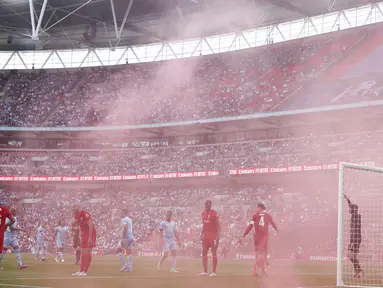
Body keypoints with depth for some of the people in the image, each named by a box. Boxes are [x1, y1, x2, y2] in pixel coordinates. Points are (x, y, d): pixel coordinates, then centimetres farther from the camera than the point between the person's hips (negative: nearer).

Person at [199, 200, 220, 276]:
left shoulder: (214, 213, -10)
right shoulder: (203, 213, 12)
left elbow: (218, 225, -11)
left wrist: (218, 235, -19)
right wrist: (202, 234, 16)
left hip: (213, 235, -7)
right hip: (206, 235, 7)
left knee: (214, 252, -3)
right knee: (204, 252, 5)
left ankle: (214, 272, 2)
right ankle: (205, 271, 10)